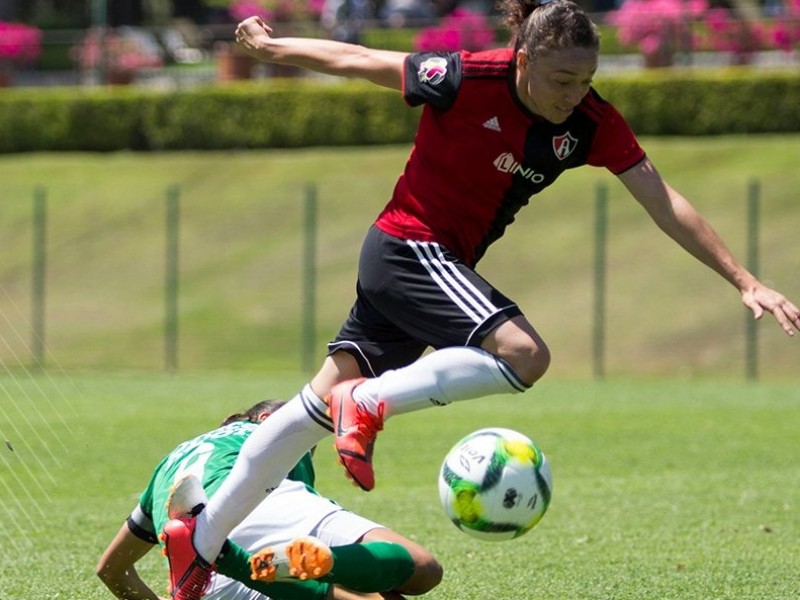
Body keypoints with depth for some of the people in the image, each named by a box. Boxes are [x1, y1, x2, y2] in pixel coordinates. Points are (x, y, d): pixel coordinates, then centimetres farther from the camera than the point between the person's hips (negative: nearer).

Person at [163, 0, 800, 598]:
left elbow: (666, 203, -8)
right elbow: (356, 61, -7)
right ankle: (368, 403, -16)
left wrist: (745, 281, -15)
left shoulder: (593, 123, -7)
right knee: (524, 354, -26)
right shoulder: (465, 79, -21)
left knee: (323, 404, 10)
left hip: (444, 266, 7)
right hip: (409, 247, -7)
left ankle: (200, 541, 18)